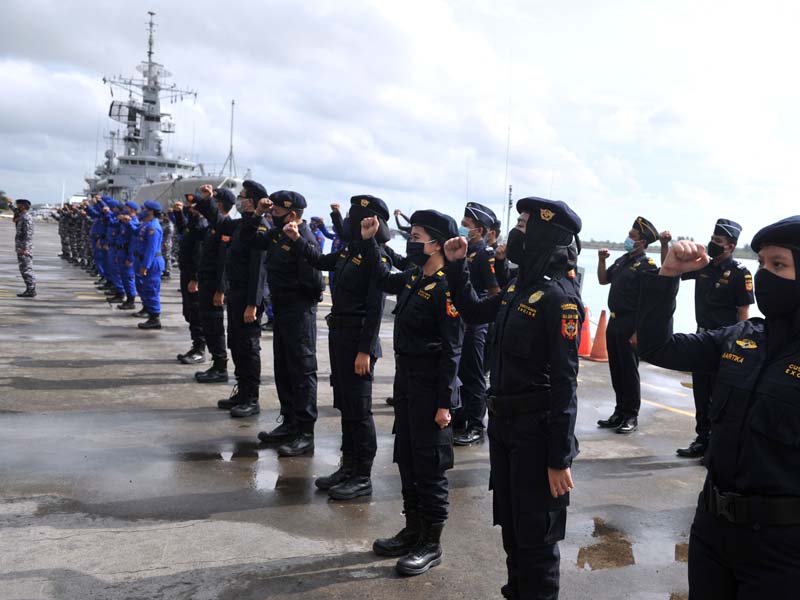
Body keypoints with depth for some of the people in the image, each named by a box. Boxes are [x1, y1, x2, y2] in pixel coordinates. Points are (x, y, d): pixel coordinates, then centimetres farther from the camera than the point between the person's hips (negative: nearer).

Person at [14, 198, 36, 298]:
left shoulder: (27, 218, -15)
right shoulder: (21, 217, 17)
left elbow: (28, 234, -21)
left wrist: (24, 248, -24)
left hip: (24, 249, -10)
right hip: (21, 248, 10)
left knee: (27, 270, -8)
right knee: (24, 270, 12)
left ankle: (31, 290, -5)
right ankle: (30, 289, 16)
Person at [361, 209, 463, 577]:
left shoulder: (446, 289, -18)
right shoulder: (413, 278, 6)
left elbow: (451, 352, -18)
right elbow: (384, 279, 28)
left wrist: (444, 403, -18)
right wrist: (368, 242, 17)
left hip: (431, 390, -9)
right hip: (405, 383, 9)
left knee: (429, 467, 4)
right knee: (406, 461, 17)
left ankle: (431, 545, 18)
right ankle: (413, 530, 32)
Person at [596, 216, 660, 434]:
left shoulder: (648, 266, -13)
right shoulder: (623, 260, 12)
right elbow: (603, 280, 21)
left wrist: (638, 332, -21)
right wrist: (602, 260, 5)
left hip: (630, 325, -8)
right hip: (614, 321, 8)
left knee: (629, 371, 0)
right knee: (616, 370, 13)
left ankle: (631, 416, 12)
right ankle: (620, 412, 24)